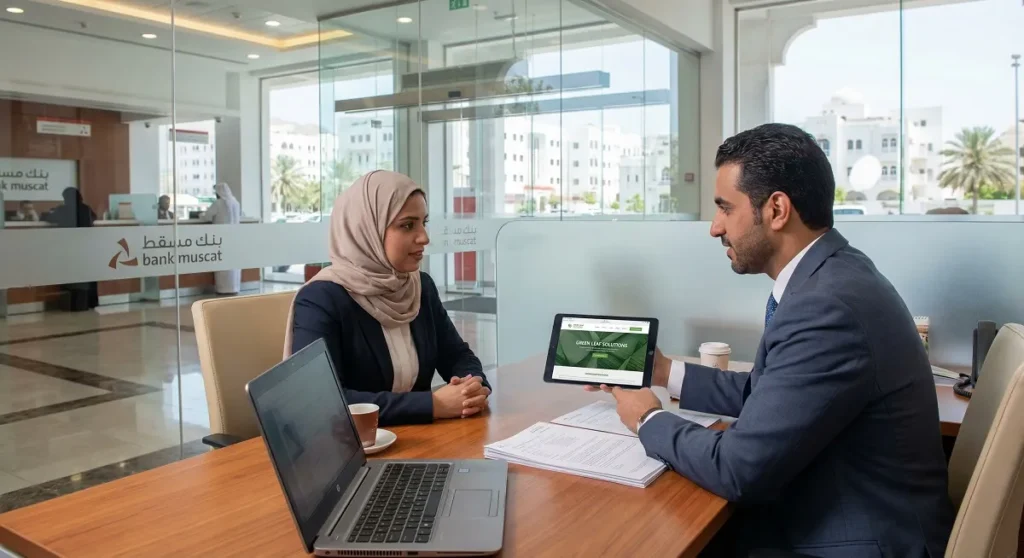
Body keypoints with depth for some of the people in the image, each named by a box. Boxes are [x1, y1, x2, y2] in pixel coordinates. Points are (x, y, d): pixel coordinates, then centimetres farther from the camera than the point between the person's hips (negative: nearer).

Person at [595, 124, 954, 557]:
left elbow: (738, 470, -25)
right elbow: (763, 392, 12)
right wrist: (664, 373, 11)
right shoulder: (826, 276, 2)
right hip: (821, 515, 8)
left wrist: (649, 420, -8)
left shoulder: (828, 307, -28)